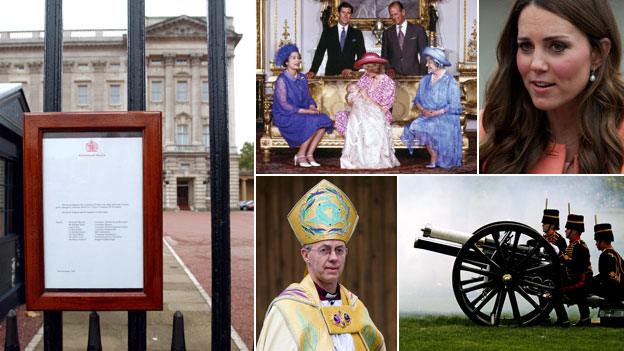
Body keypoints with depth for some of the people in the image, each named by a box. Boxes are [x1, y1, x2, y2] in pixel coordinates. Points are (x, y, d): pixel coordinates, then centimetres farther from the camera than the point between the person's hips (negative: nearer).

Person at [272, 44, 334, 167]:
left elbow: (309, 98, 16)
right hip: (285, 116, -7)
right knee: (313, 121, -30)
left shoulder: (302, 78, 12)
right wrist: (305, 111, -21)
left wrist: (312, 107, -9)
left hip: (302, 114, 7)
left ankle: (309, 154, -14)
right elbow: (284, 105, -16)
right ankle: (300, 155, -16)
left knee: (324, 120, -18)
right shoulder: (282, 80, -10)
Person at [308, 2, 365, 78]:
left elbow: (362, 55, 7)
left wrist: (352, 69, -10)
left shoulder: (357, 33, 11)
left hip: (350, 75, 0)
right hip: (331, 74, 0)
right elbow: (319, 53, 3)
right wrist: (313, 71, -11)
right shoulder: (327, 32, 10)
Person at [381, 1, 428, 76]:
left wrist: (423, 75, -4)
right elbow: (384, 56, 15)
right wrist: (389, 68, -4)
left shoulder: (418, 29, 6)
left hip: (414, 74, -1)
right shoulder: (387, 33, 12)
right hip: (395, 76, 1)